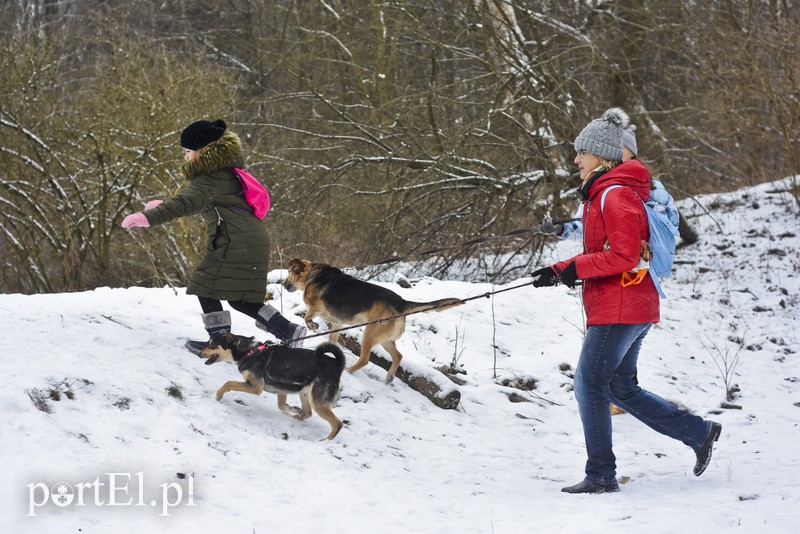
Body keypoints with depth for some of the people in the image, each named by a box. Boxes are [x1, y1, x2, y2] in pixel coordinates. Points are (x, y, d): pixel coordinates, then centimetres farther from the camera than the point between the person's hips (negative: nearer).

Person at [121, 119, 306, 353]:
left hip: (233, 243, -10)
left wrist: (148, 217, -39)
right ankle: (289, 331, 11)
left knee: (206, 289, 0)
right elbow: (196, 200, 34)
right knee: (241, 299, 15)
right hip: (255, 242, 10)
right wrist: (161, 206, 34)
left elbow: (185, 203, -28)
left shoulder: (210, 179, -11)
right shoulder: (226, 171, 21)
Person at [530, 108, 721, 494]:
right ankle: (699, 432, 20)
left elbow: (623, 256, -22)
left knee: (590, 385, -6)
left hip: (619, 310, -11)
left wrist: (572, 269, -18)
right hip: (630, 308, 11)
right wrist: (560, 271, 10)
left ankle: (601, 476, -1)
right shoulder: (601, 194, 18)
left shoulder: (616, 195, -15)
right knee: (621, 389, 15)